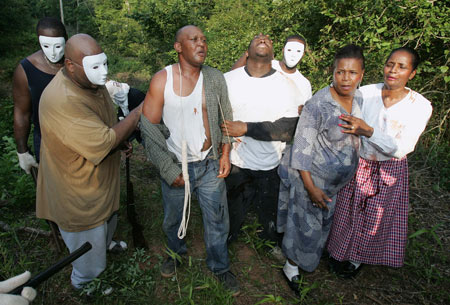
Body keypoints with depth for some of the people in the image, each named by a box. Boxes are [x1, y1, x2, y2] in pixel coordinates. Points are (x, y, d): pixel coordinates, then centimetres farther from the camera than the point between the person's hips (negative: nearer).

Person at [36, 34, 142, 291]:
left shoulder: (92, 81, -5)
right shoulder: (61, 100, -35)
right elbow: (103, 142, -36)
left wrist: (120, 141, -2)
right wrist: (139, 113, -29)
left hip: (102, 178, 9)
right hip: (79, 192, -8)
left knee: (108, 217, 36)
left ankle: (106, 243, 68)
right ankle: (85, 286, 46)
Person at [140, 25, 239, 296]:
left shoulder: (215, 78, -3)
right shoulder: (162, 80, -11)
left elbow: (226, 118, 8)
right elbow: (149, 128, -10)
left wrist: (225, 154, -1)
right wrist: (170, 171, -11)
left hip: (210, 164, 2)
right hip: (176, 166, -1)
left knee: (217, 218, 13)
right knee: (173, 218, 20)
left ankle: (220, 266, 39)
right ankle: (176, 251, 52)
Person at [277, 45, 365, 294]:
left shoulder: (360, 99, -3)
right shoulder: (318, 105, -25)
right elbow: (302, 149, -22)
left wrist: (355, 171, 14)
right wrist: (311, 187, -21)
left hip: (338, 180, 7)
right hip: (313, 177, -6)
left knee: (324, 221, 25)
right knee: (306, 225, 8)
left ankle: (315, 254, 53)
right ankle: (291, 268, 33)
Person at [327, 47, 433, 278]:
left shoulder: (420, 106, -16)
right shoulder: (365, 93, -14)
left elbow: (401, 148, -24)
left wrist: (369, 131, -37)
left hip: (388, 171, 0)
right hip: (357, 164, 1)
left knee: (374, 218, 16)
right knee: (347, 213, 15)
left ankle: (358, 259, 44)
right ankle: (339, 252, 43)